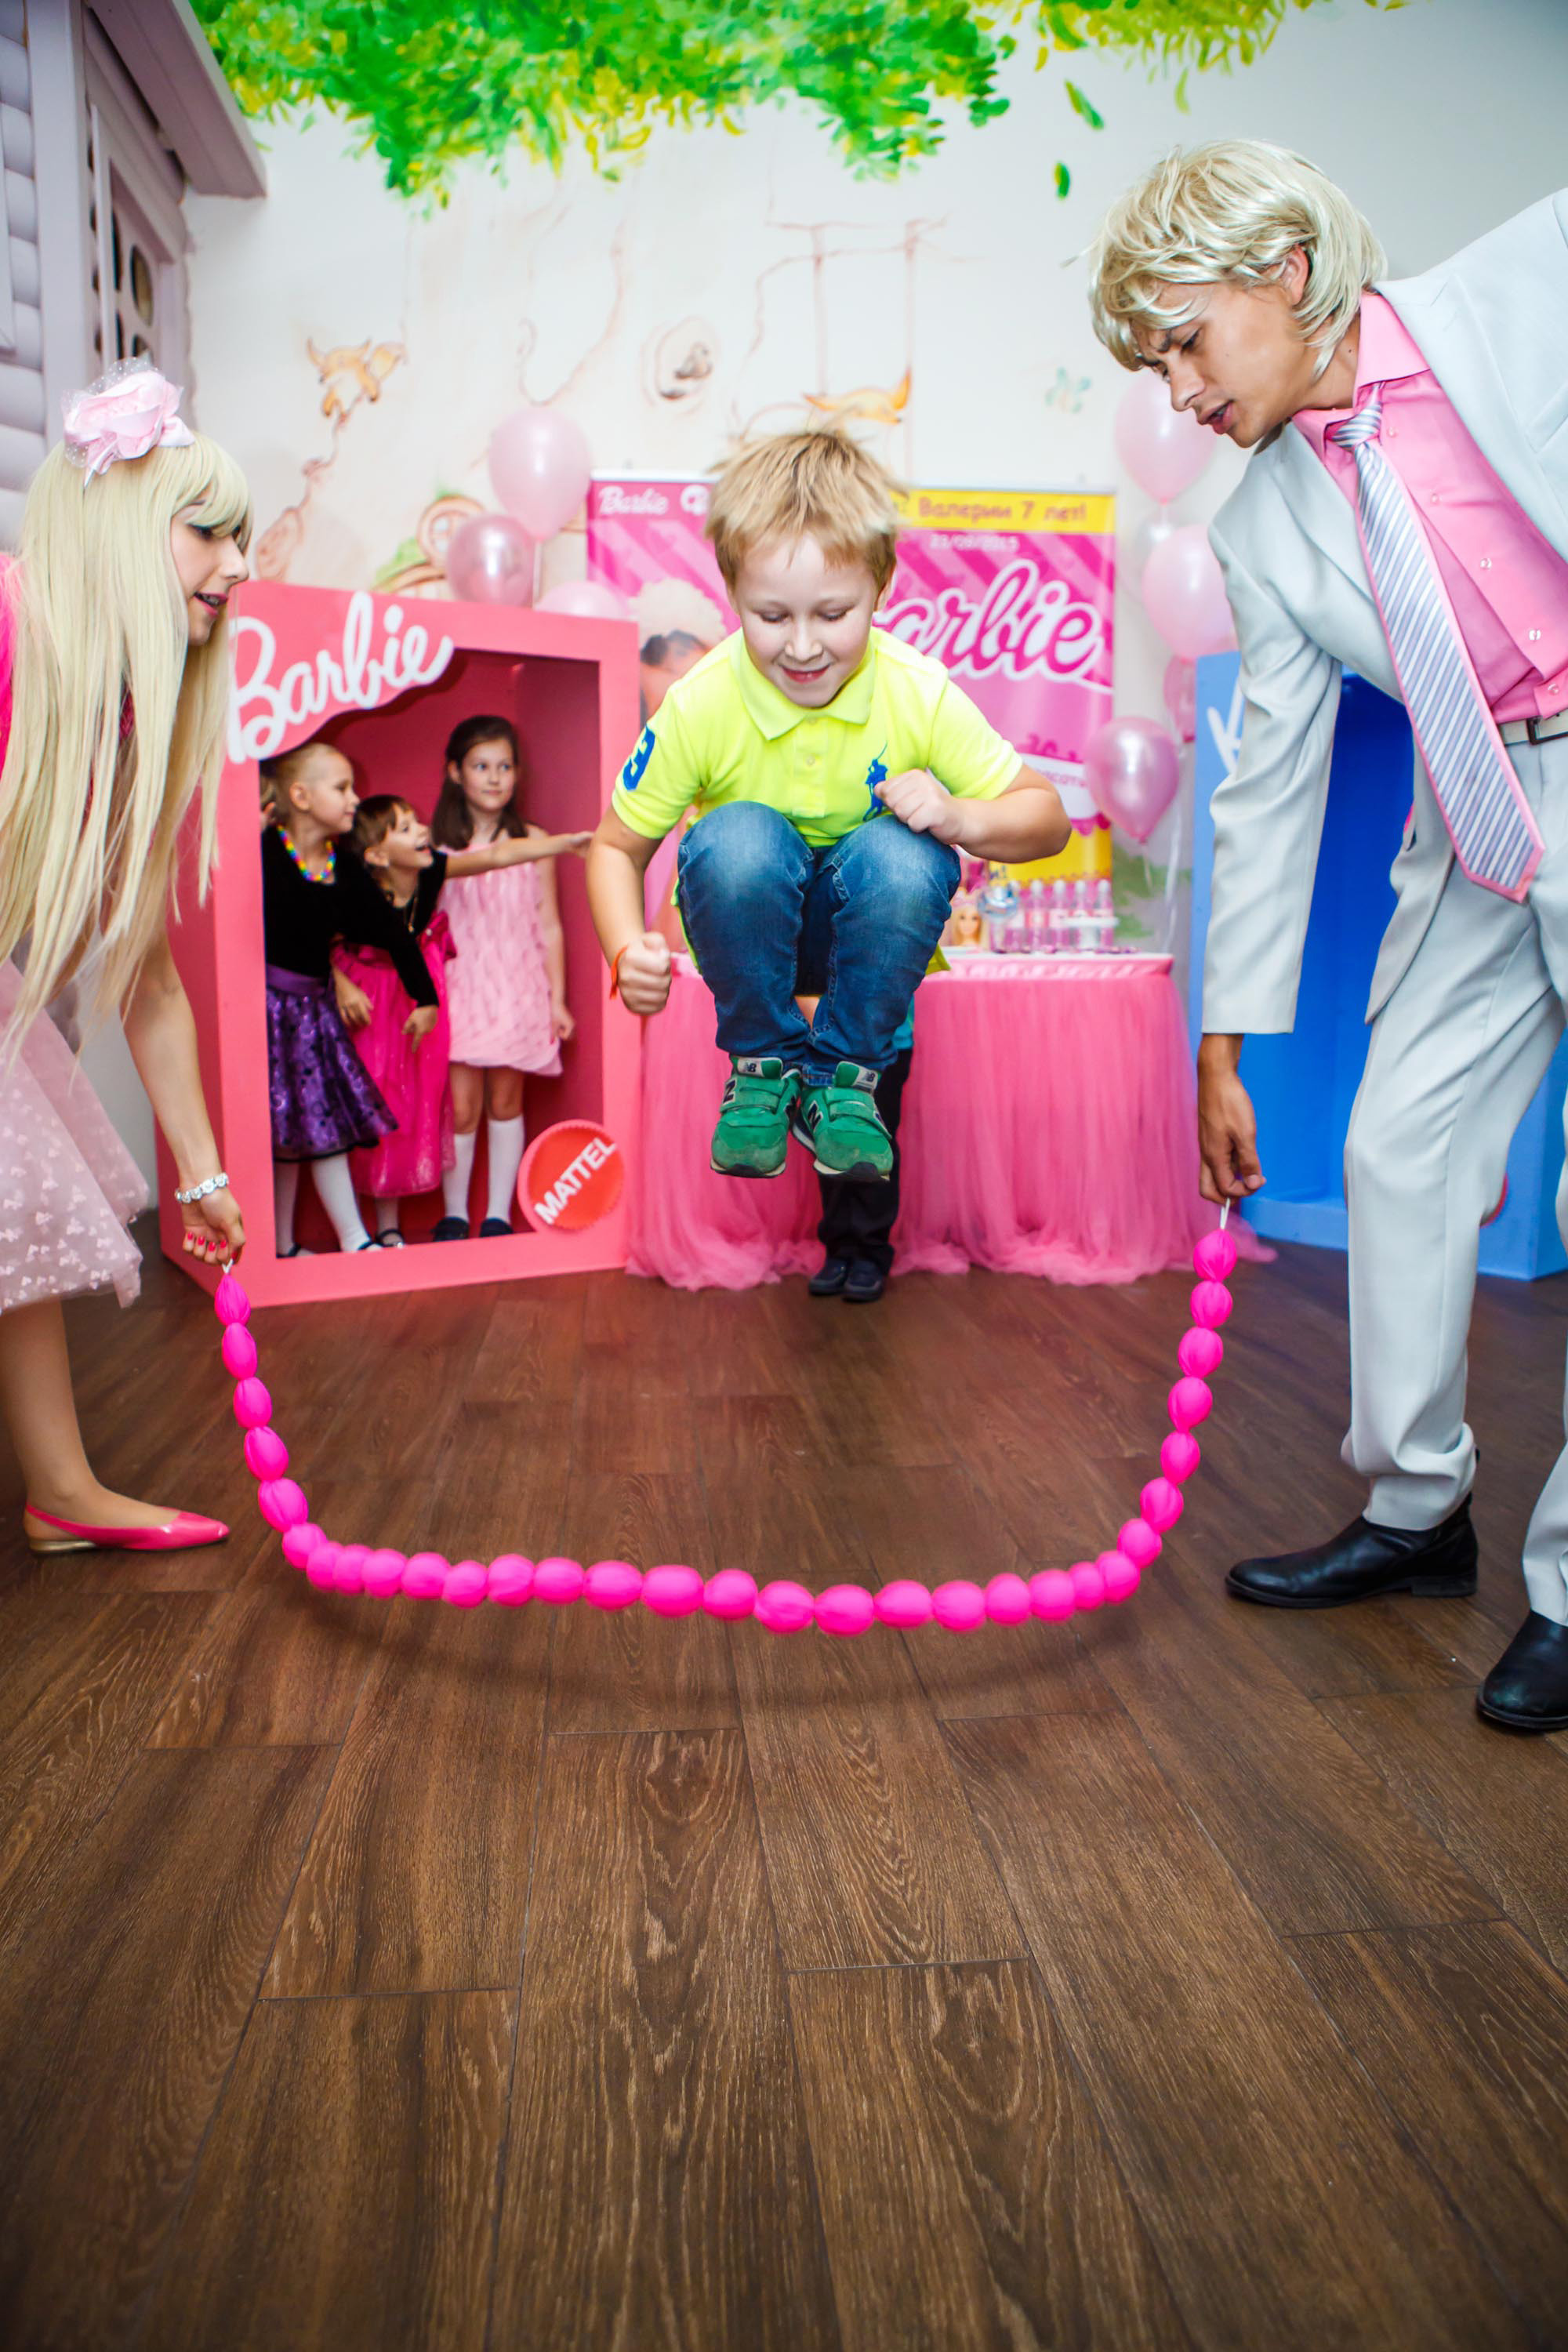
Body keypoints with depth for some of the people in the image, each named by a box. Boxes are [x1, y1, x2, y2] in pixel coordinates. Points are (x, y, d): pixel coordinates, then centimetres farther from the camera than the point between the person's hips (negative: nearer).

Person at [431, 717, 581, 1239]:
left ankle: (498, 1215, 18)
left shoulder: (534, 843, 2)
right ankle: (454, 1213, 17)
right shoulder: (438, 844, 1)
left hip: (517, 994, 0)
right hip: (459, 993, 0)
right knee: (461, 1109, 0)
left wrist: (557, 998, 4)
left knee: (505, 1103, 8)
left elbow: (549, 927, 5)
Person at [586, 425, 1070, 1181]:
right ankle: (762, 1063, -11)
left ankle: (843, 1071, -10)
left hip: (868, 927, 1)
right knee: (739, 836, -34)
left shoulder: (919, 695, -17)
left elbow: (1045, 817, -10)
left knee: (902, 856, -33)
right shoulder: (698, 707, -19)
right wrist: (628, 951, -28)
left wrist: (958, 817, -32)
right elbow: (617, 846, -9)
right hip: (747, 924, -1)